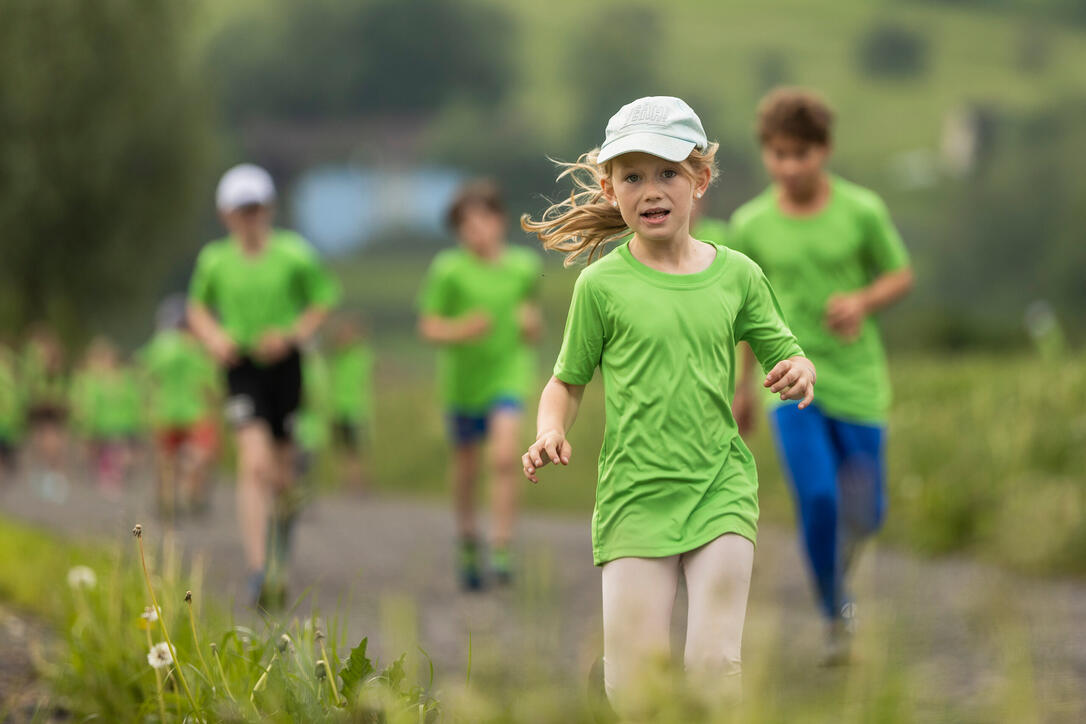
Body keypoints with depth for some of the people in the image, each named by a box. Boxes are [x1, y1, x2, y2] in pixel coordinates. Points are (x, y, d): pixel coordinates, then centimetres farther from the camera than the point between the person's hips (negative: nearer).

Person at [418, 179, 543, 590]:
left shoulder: (523, 267, 0)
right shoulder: (448, 271, -8)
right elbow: (429, 327, -5)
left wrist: (531, 324, -7)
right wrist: (460, 330, -24)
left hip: (508, 375, 0)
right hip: (463, 377, 0)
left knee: (505, 457, -18)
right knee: (466, 466, 12)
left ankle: (501, 551, -17)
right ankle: (467, 543, 34)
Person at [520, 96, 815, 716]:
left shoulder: (736, 274, 5)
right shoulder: (603, 283, 1)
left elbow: (786, 357, 13)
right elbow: (569, 382, 10)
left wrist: (800, 373, -11)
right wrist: (550, 431, -10)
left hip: (721, 486, 1)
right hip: (634, 495, -1)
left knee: (715, 665, -11)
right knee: (631, 683, -7)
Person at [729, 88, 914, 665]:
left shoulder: (862, 211, -6)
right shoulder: (751, 225, -3)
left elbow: (901, 276, 6)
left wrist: (863, 301, -16)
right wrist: (742, 386, 18)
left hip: (856, 379, 1)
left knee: (864, 513, 3)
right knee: (817, 500, -14)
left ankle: (840, 562, 39)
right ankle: (836, 618, 5)